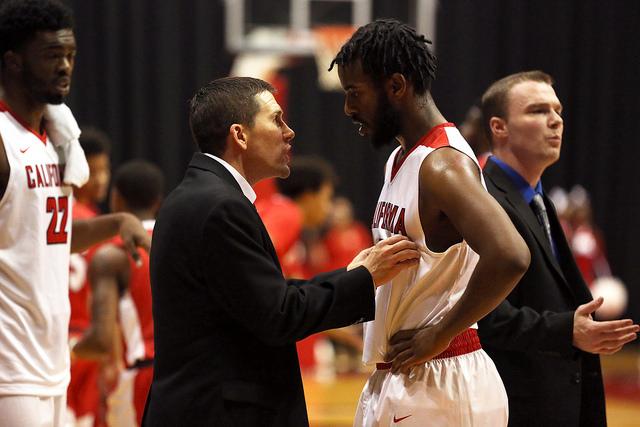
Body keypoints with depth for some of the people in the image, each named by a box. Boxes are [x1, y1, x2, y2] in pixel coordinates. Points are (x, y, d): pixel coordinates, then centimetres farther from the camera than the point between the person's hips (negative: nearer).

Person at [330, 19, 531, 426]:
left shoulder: (443, 164, -17)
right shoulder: (400, 159, 13)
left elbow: (509, 257, -32)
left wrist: (441, 333, -22)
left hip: (437, 383, -10)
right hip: (393, 379, 10)